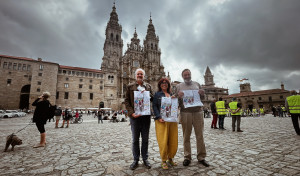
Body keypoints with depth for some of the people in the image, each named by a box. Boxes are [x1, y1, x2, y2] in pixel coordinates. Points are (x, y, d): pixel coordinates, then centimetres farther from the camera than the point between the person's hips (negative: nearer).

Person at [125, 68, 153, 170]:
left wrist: (146, 93, -10)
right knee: (135, 140, 8)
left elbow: (153, 99, 8)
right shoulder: (130, 86, 6)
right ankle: (135, 160, 23)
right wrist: (131, 112, -12)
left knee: (145, 139, 11)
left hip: (146, 115, 2)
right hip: (135, 116, -1)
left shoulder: (148, 86, 12)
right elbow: (126, 101, 1)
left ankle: (145, 159, 26)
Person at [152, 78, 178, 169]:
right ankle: (163, 161, 15)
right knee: (163, 141, -3)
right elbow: (154, 106, -3)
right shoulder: (157, 94, 6)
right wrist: (159, 117, -15)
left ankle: (170, 158, 27)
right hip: (162, 120, -4)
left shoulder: (172, 95, 18)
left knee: (173, 140, 7)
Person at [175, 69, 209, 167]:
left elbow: (202, 98, 17)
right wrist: (179, 96, -15)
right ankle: (187, 157, 17)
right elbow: (175, 101, 7)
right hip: (185, 113, -1)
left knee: (200, 135, 6)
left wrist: (202, 94, -5)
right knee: (186, 136, 4)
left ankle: (201, 157, 19)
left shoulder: (197, 84, 15)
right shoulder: (179, 86, 9)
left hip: (198, 112, 2)